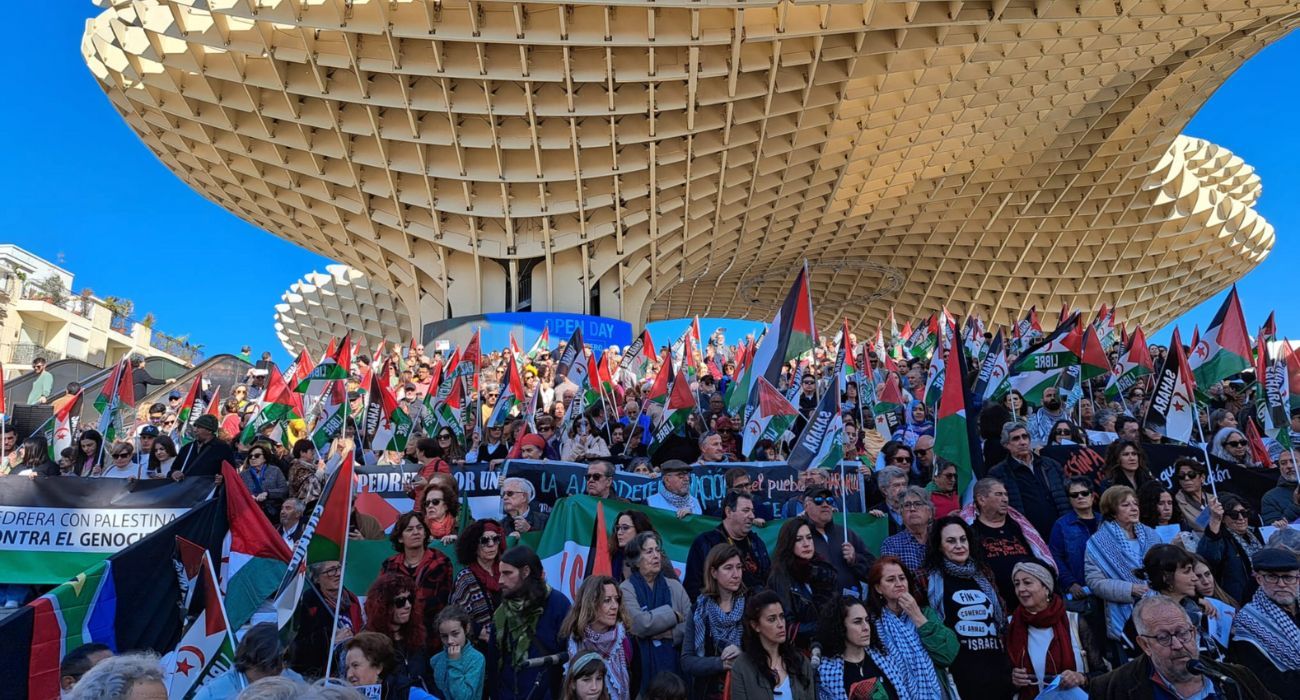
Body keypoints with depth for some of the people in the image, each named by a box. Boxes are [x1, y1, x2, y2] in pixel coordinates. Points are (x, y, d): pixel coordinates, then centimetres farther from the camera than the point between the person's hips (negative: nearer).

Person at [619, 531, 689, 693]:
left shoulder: (674, 586, 7)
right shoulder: (626, 589, -5)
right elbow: (640, 624, -18)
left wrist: (669, 633, -14)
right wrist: (672, 615, -8)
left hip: (674, 662, 3)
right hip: (642, 665, -3)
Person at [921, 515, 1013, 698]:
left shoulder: (983, 575, 15)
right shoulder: (930, 580, -2)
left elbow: (1002, 622, 21)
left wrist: (1009, 662, 18)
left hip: (997, 670, 5)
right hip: (961, 674, -5)